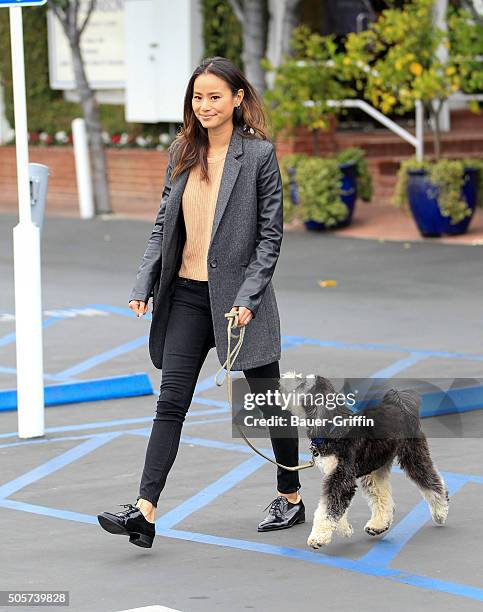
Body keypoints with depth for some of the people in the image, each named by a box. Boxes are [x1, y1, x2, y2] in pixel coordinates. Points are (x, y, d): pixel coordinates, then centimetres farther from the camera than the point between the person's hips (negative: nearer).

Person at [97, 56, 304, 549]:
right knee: (171, 401, -4)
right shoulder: (182, 152, 8)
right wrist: (144, 284, 1)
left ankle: (290, 498, 26)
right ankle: (145, 512, -11)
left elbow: (271, 234, -8)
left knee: (269, 400, 8)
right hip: (187, 294, 4)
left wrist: (247, 298, -16)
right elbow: (163, 224, 12)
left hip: (238, 295, -4)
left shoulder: (259, 154, -7)